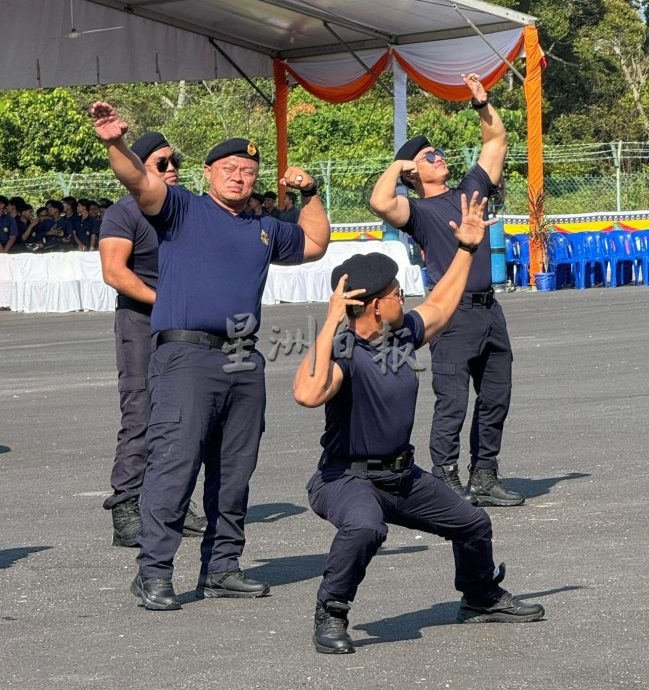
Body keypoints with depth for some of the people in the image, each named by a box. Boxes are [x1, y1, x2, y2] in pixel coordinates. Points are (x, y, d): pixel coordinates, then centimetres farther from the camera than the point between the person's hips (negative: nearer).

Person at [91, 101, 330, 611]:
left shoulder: (265, 230, 24)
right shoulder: (184, 209, 6)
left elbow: (314, 243, 38)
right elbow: (140, 181, -11)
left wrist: (309, 193, 27)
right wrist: (115, 144, -29)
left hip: (245, 362, 7)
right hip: (187, 354, -6)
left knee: (235, 470, 9)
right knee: (175, 463, -12)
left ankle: (222, 567, 17)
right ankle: (154, 572, -10)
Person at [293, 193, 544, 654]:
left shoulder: (404, 333, 0)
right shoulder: (342, 351, -24)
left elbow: (441, 306, 22)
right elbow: (308, 394, -45)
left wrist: (467, 248, 23)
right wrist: (330, 323, -43)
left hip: (403, 475, 8)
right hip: (347, 477, -8)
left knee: (473, 524, 20)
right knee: (365, 526, -41)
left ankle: (483, 599, 50)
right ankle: (330, 617, -19)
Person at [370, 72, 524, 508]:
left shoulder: (470, 191, 16)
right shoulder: (418, 210, -2)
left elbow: (497, 140, 24)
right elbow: (381, 203, -24)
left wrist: (482, 103, 13)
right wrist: (397, 165, -9)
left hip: (490, 310, 7)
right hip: (454, 314, -7)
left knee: (495, 399, 10)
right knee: (452, 402, -7)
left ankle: (485, 479, 18)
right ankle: (447, 482, -3)